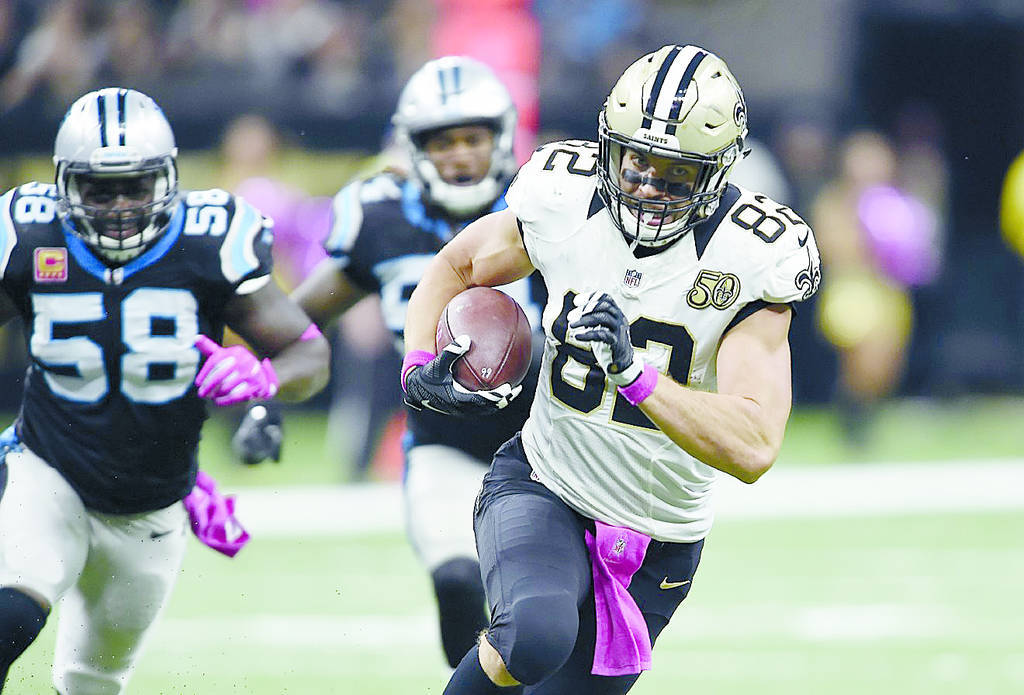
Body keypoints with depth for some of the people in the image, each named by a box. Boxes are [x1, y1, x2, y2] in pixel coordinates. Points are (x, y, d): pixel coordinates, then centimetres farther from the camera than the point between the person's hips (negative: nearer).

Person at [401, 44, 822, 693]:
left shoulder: (750, 261, -19)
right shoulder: (564, 202, -11)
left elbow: (754, 449, -27)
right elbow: (454, 270, 9)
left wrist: (634, 371, -39)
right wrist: (421, 367, -10)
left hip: (658, 542, 1)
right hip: (541, 487, -1)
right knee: (538, 634, -32)